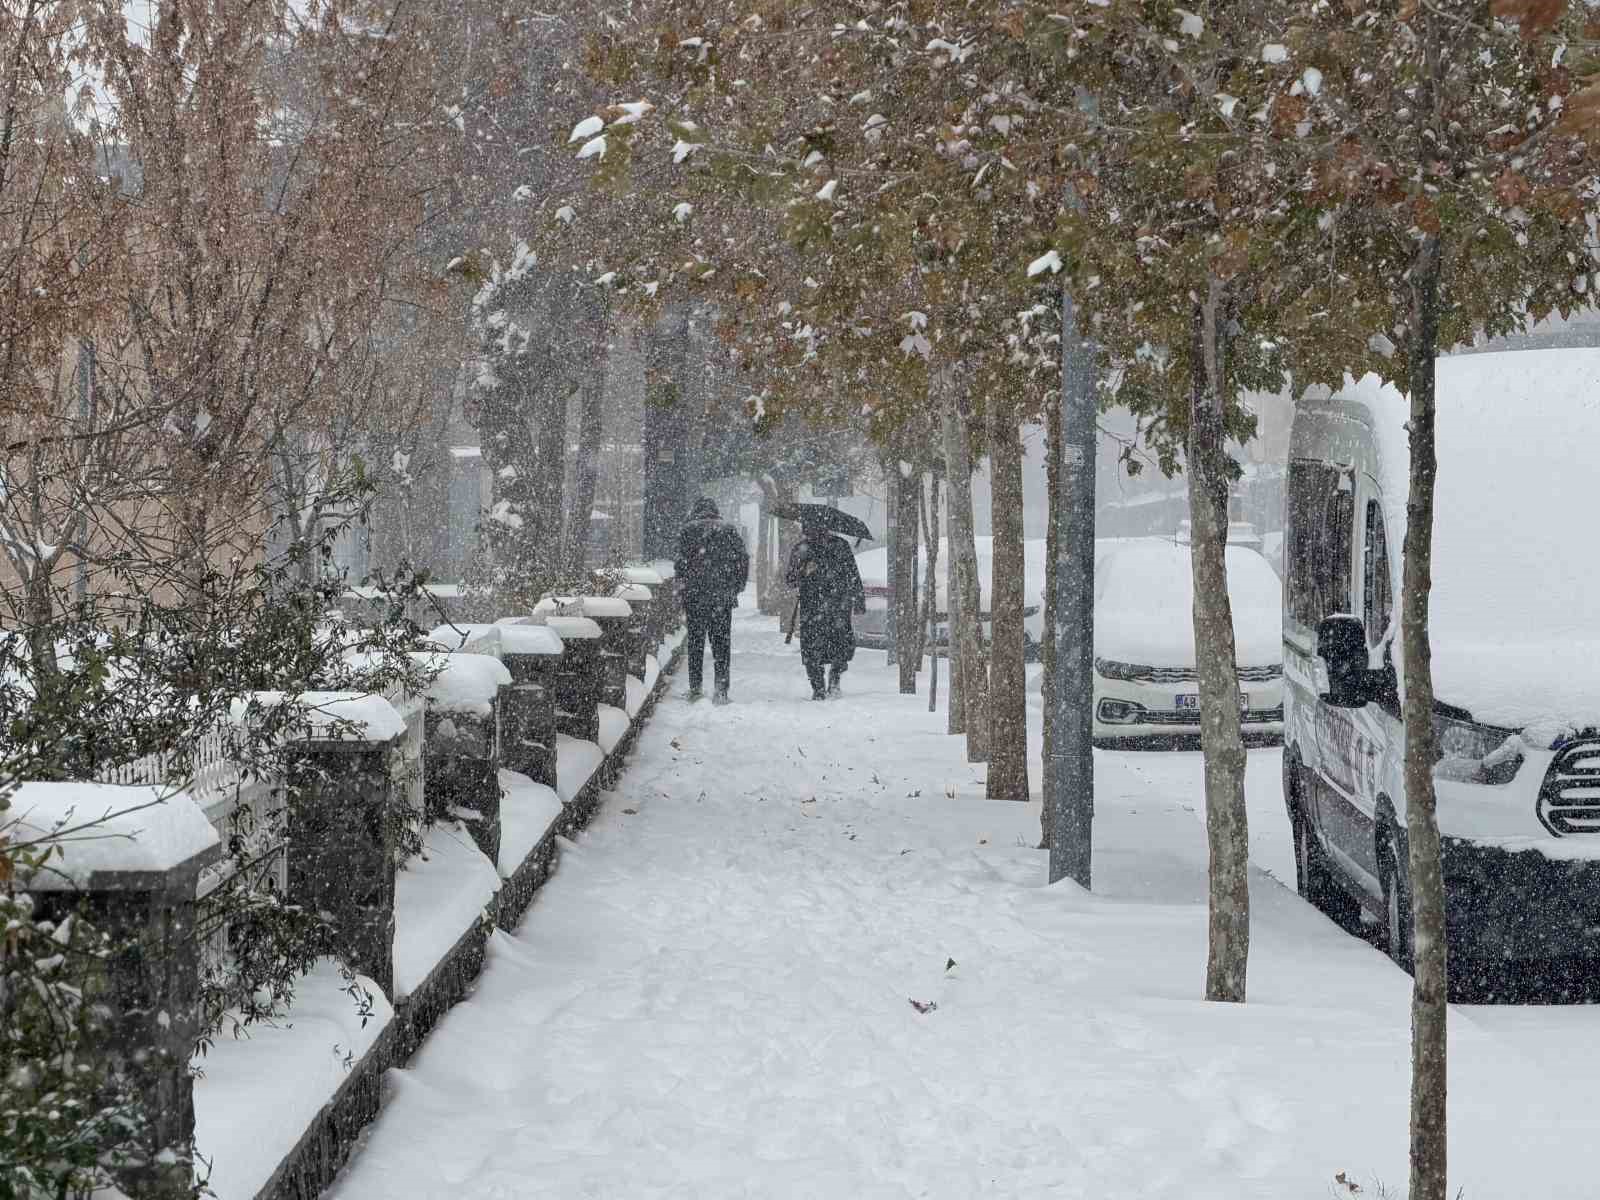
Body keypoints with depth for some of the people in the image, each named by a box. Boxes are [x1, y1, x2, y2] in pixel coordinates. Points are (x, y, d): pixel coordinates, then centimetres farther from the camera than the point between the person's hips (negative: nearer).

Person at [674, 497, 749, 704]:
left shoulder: (689, 530, 1)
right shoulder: (729, 530, 8)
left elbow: (682, 562, -6)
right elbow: (744, 559, 5)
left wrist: (681, 591, -1)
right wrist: (737, 587, 11)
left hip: (696, 594, -1)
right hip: (723, 595, 2)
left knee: (695, 641, 7)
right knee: (722, 641, 5)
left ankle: (695, 688, 7)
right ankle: (721, 688, -3)